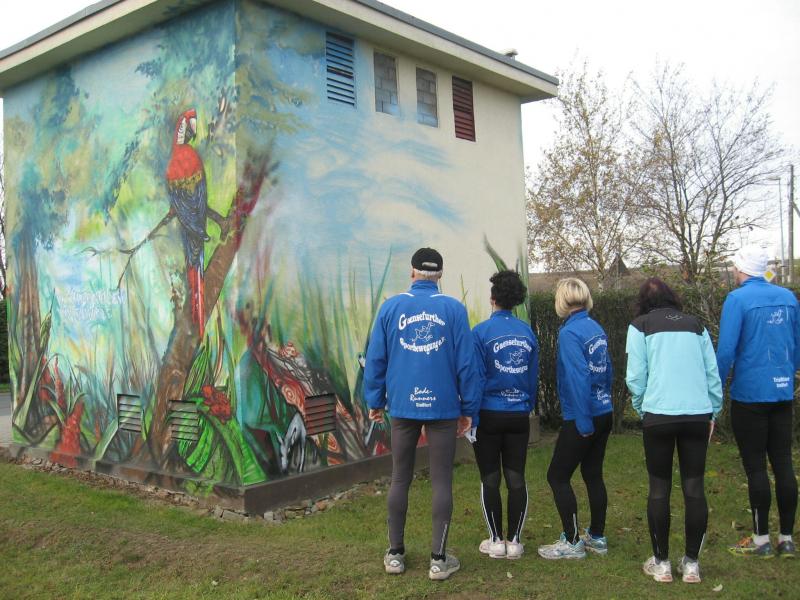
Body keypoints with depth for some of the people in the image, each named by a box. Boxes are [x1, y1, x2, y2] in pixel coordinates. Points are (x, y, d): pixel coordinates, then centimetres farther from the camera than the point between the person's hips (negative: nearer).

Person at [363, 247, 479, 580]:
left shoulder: (391, 307, -1)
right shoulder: (454, 309, -4)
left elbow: (375, 358, 1)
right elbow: (466, 362, -4)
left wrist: (374, 401, 11)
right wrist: (469, 407, 5)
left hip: (403, 406, 2)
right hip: (442, 407, -1)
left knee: (400, 479, 12)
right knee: (442, 482, 6)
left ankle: (396, 554, 21)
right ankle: (438, 558, 11)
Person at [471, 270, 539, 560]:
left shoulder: (481, 332, -10)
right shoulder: (527, 332, 3)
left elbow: (476, 378, -9)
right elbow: (533, 377, 8)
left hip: (489, 414, -3)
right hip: (519, 416, 4)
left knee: (490, 480, 7)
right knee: (516, 479, 8)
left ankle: (496, 541, 14)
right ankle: (514, 541, 14)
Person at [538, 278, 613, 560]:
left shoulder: (570, 332, -17)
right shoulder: (597, 329, 7)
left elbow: (578, 378, -22)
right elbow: (606, 370, 13)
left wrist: (584, 422, -19)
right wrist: (603, 402, 20)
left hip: (582, 419, -8)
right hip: (604, 414, 8)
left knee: (557, 476, 3)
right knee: (593, 474, 17)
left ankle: (572, 542, 8)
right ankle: (597, 537, 27)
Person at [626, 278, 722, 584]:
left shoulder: (640, 327, 4)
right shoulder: (696, 326, 14)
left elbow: (635, 377, -2)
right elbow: (713, 373, 9)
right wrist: (713, 412, 17)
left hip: (659, 415, -2)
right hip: (698, 414, 3)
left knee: (659, 488, 8)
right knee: (694, 487, 9)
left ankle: (661, 562, 16)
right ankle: (691, 563, 15)